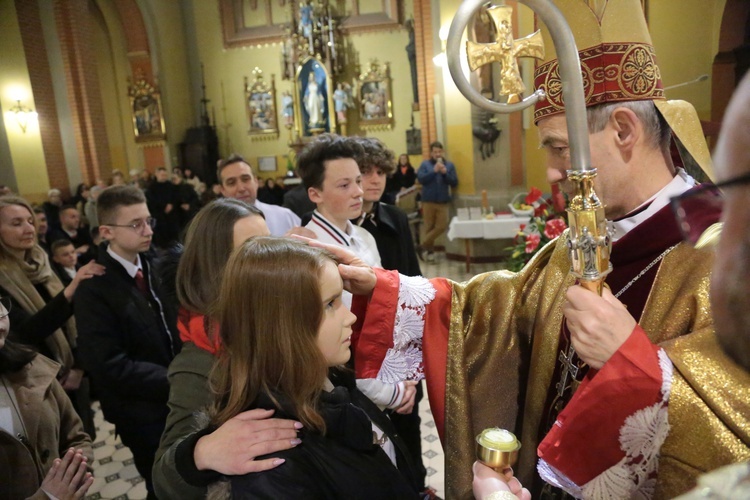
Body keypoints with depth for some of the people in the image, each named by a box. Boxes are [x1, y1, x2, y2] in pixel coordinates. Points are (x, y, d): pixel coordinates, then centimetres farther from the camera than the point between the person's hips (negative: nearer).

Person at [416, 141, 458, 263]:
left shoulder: (449, 165, 7)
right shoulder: (425, 164, 2)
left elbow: (455, 183, 1)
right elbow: (421, 179, -11)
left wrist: (445, 173, -13)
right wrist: (434, 171, -18)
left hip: (443, 201, 2)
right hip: (428, 201, -2)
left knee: (442, 226, -5)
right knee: (429, 227, 2)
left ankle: (423, 246, 9)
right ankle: (430, 250, 16)